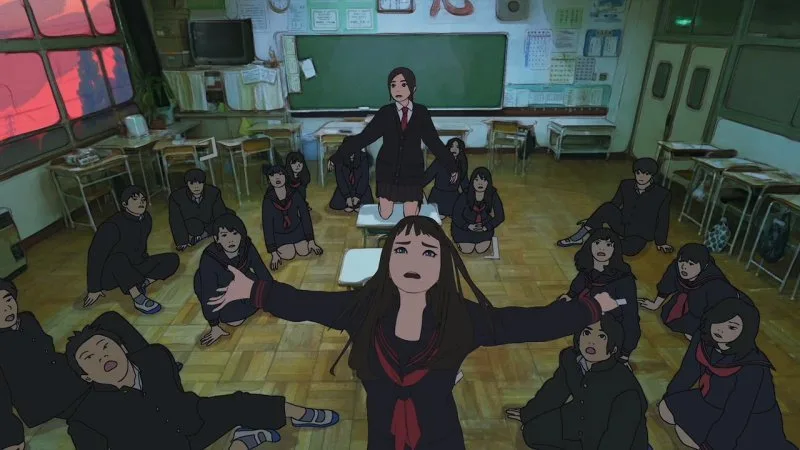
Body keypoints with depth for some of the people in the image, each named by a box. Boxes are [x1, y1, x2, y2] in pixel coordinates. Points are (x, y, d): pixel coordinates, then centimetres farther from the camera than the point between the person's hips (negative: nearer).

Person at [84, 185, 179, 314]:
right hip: (109, 275, -6)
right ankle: (139, 299, -35)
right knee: (118, 259, -40)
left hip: (136, 268, 6)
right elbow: (95, 256, -21)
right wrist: (94, 289, -18)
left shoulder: (146, 219, -4)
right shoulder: (112, 226, -24)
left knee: (173, 260, -9)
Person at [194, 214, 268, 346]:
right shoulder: (209, 260, -37)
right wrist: (215, 327, -22)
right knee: (234, 319, -13)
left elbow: (263, 272, -14)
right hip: (218, 289, -4)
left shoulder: (247, 248, -27)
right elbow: (208, 295, -29)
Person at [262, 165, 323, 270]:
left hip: (296, 230, 1)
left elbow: (305, 216, -9)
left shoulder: (295, 195, -18)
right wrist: (274, 253, -17)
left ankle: (294, 244, 19)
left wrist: (311, 241, -9)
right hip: (279, 234, -1)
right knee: (289, 255, -18)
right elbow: (267, 226, -16)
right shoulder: (268, 201, -21)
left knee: (304, 252, -14)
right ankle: (280, 248, 17)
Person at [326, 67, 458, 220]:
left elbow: (433, 141, 2)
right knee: (385, 215, 5)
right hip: (387, 170, 0)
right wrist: (337, 156, -10)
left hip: (412, 171, 0)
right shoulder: (385, 112, -5)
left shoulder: (421, 112, -4)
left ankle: (418, 198, 37)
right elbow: (363, 137, -6)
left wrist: (452, 166, 4)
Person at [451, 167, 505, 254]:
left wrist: (486, 227, -19)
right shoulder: (464, 196, -24)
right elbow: (456, 216, -15)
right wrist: (468, 226, -25)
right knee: (467, 250, -11)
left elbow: (500, 216, -9)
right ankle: (459, 240, 21)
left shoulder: (493, 196, -18)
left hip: (484, 227, 2)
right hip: (465, 227, -2)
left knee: (481, 249, -9)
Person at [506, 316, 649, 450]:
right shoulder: (570, 358, -16)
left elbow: (618, 438, -28)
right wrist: (527, 413, 13)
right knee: (533, 431, 1)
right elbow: (555, 389, 2)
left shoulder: (624, 385, -34)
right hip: (579, 424, 5)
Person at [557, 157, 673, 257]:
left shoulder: (662, 194, -11)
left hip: (640, 234, -3)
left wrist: (660, 242, 5)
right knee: (607, 208, -29)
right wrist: (594, 221, 11)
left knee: (630, 249, -37)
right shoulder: (626, 185, -2)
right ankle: (578, 237, -26)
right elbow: (615, 204, 9)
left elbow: (663, 220, -3)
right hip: (622, 225, 3)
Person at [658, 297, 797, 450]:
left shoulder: (751, 369, -32)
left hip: (749, 422, -5)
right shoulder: (702, 339, -17)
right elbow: (688, 371, -2)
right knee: (666, 410, 0)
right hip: (715, 405, 6)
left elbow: (736, 417, -26)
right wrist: (669, 399, 8)